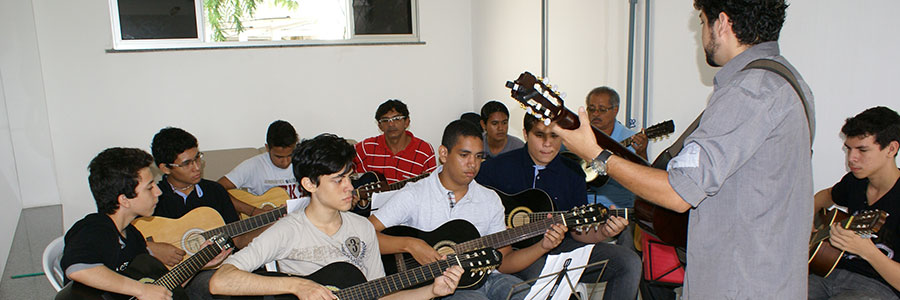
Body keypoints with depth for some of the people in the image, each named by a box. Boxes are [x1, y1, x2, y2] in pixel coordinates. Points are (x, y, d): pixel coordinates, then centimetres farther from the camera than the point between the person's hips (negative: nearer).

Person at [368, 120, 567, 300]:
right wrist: (410, 245, -24)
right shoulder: (413, 195, -5)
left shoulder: (490, 200, 9)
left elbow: (504, 261, 9)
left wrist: (543, 247, -6)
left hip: (484, 277, 5)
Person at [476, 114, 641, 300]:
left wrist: (602, 233, -14)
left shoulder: (572, 172, 6)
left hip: (558, 245, 5)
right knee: (540, 269, -40)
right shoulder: (499, 166, -4)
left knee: (629, 262, -10)